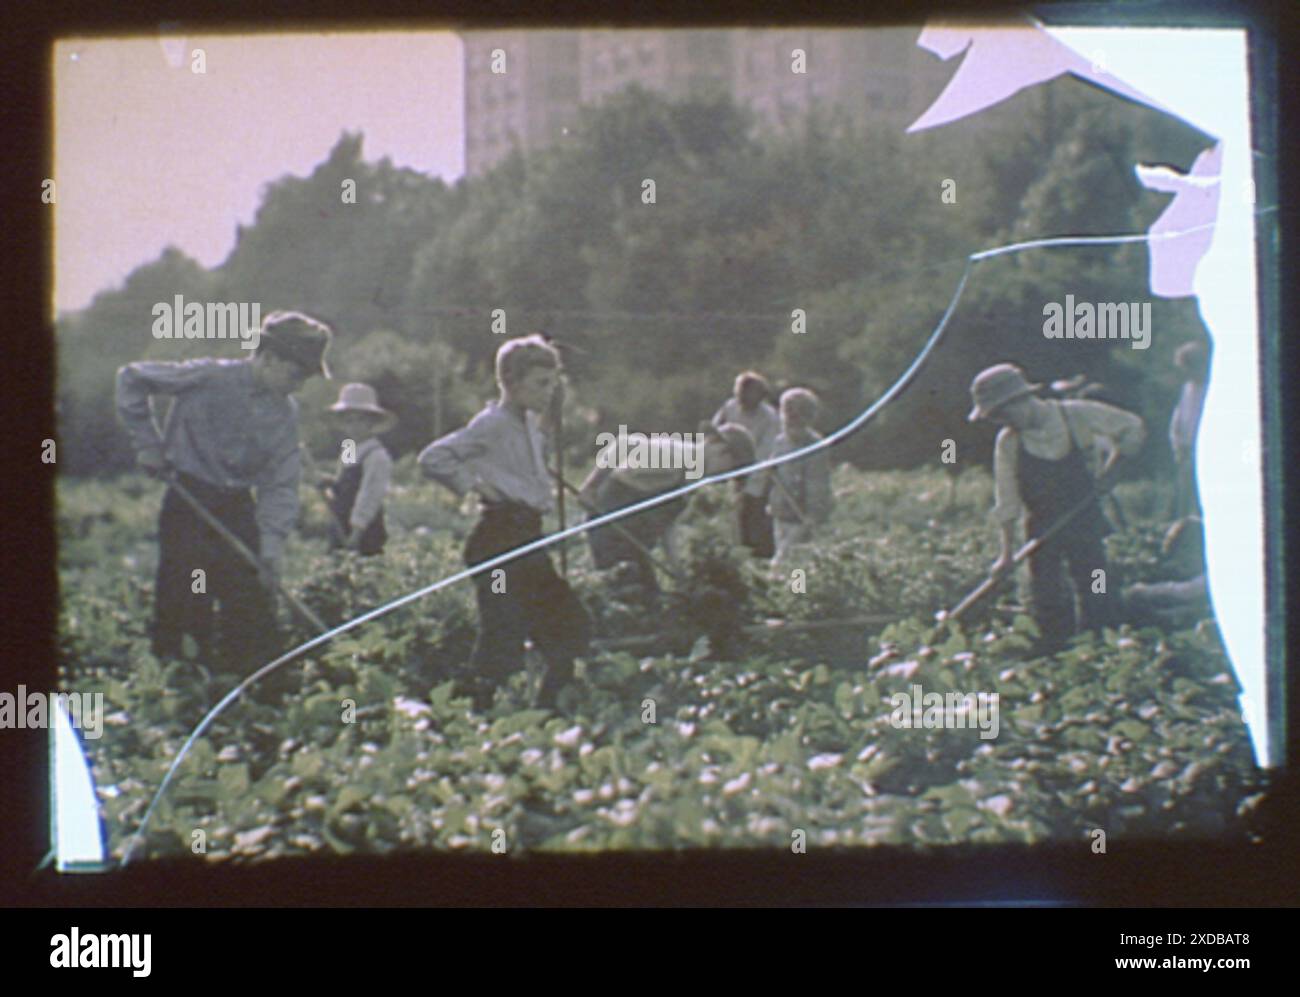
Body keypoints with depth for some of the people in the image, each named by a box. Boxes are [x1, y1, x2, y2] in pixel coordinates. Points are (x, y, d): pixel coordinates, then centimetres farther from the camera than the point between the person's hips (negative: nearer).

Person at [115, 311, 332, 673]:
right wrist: (147, 443, -8)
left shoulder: (285, 412, 1)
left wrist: (271, 549, -12)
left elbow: (280, 484, -1)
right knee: (185, 602, -7)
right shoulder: (208, 378, -14)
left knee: (253, 601, 4)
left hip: (237, 508, 5)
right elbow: (131, 378, -7)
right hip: (187, 504, -5)